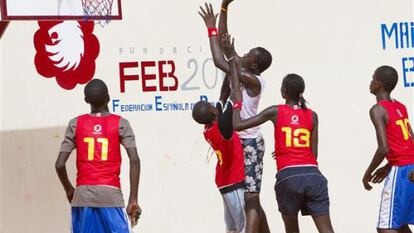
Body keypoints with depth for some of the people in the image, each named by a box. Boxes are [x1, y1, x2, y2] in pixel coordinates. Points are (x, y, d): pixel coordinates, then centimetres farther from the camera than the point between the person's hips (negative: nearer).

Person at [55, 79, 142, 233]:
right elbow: (134, 160, -9)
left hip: (83, 194, 2)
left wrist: (69, 190, 18)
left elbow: (60, 164, 0)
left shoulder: (76, 124, 6)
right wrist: (133, 199, -8)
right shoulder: (120, 124, 2)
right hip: (111, 194, -2)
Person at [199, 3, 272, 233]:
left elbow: (219, 61, -23)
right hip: (236, 141, 9)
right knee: (250, 199, 15)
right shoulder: (241, 71, 6)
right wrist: (224, 8, 2)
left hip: (249, 143, -9)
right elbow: (224, 41, 8)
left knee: (251, 199, -12)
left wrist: (210, 27, -17)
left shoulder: (254, 81, -18)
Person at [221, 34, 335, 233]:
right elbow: (314, 153, 13)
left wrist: (237, 102, 14)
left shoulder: (275, 112, 6)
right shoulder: (312, 116, 13)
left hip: (287, 177, -1)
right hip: (312, 175, 1)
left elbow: (238, 125, 2)